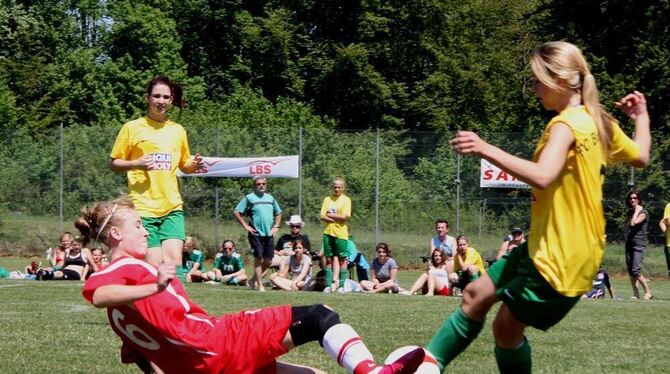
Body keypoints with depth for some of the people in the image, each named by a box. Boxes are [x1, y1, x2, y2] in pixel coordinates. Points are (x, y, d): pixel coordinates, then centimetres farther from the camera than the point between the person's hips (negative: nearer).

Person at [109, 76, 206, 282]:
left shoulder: (178, 130, 14)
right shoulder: (132, 128, 3)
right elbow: (113, 163, 5)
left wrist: (194, 165, 2)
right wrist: (136, 164, -14)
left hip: (172, 206, 3)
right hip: (143, 208, -3)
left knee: (174, 261, -12)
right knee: (154, 265, -8)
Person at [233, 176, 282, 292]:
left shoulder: (270, 198, 14)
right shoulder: (249, 198, -3)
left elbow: (278, 213, 26)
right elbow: (236, 212, -5)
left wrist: (276, 227, 13)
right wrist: (246, 226, -9)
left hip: (268, 234, 5)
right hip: (256, 234, -5)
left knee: (268, 261, 6)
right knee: (258, 260, -4)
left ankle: (254, 280, 23)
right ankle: (260, 285, 1)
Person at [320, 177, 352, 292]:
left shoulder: (346, 200, 0)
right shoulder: (327, 199, 10)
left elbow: (344, 217, -11)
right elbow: (322, 216, 2)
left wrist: (329, 215, -4)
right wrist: (336, 219, -10)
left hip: (341, 233, -4)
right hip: (328, 232, 4)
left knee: (341, 259, -1)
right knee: (329, 259, 4)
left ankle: (342, 284, 2)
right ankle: (329, 284, 7)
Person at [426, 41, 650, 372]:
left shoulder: (567, 124, -21)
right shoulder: (598, 121, 8)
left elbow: (542, 176, -37)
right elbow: (641, 157, 21)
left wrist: (486, 149, -38)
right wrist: (642, 117, 36)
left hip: (561, 259, -10)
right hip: (548, 247, 10)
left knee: (506, 328, 0)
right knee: (476, 295, 13)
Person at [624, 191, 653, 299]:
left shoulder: (643, 212, -5)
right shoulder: (630, 212, 17)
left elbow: (634, 223, -20)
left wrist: (637, 210, -10)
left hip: (639, 244, -8)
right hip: (629, 244, 8)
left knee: (636, 270, -15)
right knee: (630, 270, 4)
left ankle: (648, 291, -4)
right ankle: (636, 294, 9)